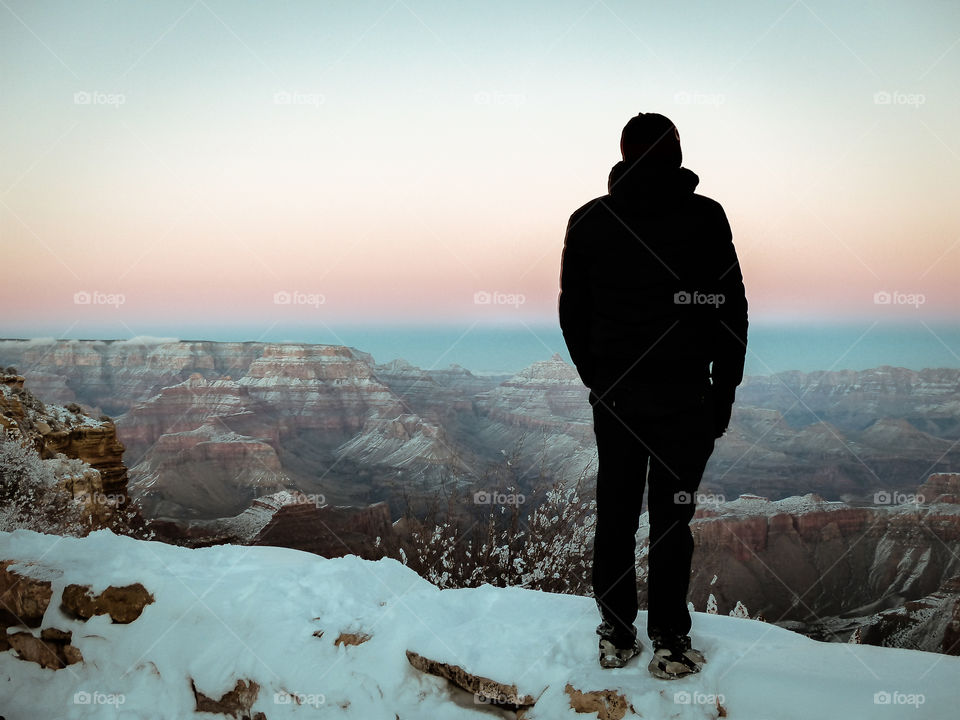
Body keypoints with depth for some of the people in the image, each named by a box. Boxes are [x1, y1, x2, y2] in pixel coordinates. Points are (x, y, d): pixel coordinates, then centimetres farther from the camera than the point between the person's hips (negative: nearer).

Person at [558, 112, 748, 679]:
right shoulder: (705, 217, -5)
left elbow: (572, 314, 8)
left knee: (615, 515, 11)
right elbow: (731, 308, -4)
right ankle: (670, 644, 13)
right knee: (673, 518, 5)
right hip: (684, 394, -2)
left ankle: (616, 636, 21)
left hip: (614, 395, 3)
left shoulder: (588, 221, 3)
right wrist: (725, 388, 5)